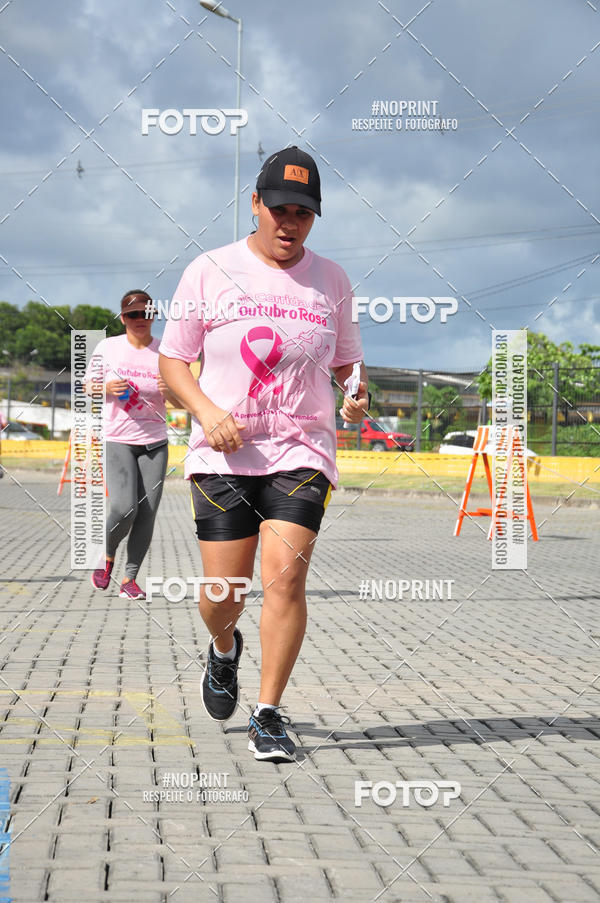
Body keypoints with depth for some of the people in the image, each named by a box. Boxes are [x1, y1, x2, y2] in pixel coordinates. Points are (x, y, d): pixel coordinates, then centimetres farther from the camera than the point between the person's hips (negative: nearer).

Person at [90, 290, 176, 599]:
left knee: (147, 512, -4)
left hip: (155, 442, 2)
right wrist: (108, 388, -11)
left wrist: (170, 391, -15)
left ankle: (130, 578, 8)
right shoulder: (108, 348, 3)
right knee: (124, 508, -18)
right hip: (116, 439, -2)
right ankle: (107, 556, 12)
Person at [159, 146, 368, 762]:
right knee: (223, 592, -2)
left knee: (285, 576, -15)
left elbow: (346, 363, 18)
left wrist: (356, 395, -6)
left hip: (302, 451, 1)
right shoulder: (209, 272, 2)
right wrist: (206, 410, -12)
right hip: (223, 454, -1)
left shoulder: (330, 280, 9)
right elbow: (172, 360, 6)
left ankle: (268, 716, -4)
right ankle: (224, 648, 35)